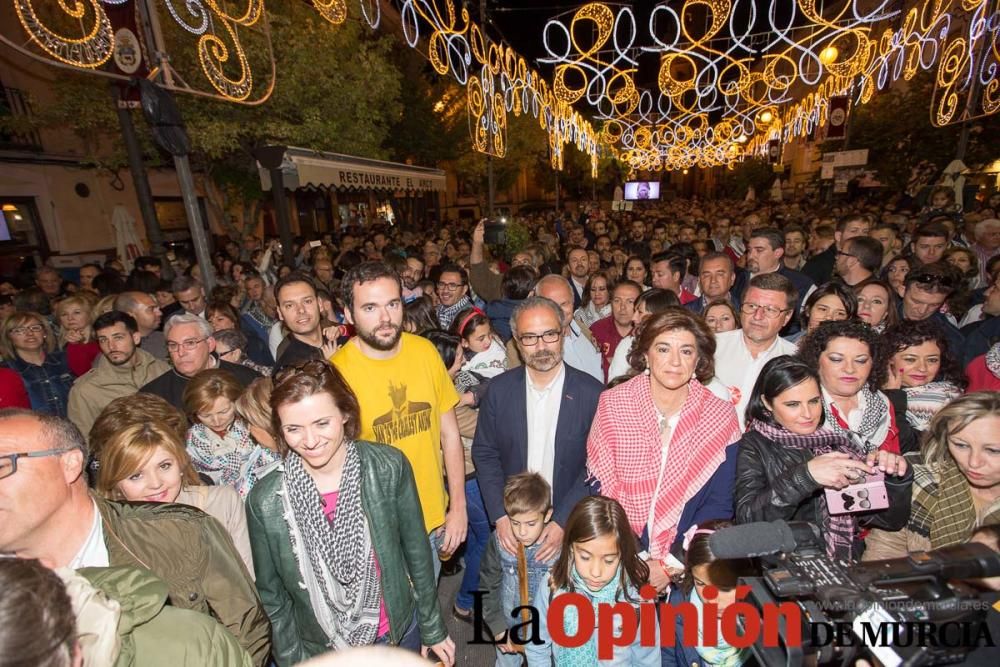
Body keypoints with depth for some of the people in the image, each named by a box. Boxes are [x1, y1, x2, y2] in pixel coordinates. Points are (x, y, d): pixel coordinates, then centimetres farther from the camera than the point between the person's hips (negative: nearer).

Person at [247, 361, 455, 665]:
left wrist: (433, 628, 0)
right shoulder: (265, 502, -20)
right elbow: (272, 595, -5)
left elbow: (416, 549, -9)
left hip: (400, 632, 0)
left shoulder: (388, 466, -21)